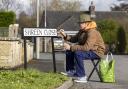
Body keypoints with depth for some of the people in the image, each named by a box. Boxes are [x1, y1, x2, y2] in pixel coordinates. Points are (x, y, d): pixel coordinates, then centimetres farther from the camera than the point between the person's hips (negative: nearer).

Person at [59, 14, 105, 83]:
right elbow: (74, 39, 12)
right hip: (88, 50, 10)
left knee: (78, 54, -33)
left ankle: (82, 77, -27)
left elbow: (86, 47, -37)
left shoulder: (92, 32, -27)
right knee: (69, 51, 6)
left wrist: (71, 47, -35)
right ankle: (71, 71, 14)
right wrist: (65, 36, -6)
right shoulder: (82, 31, 4)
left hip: (96, 52, -10)